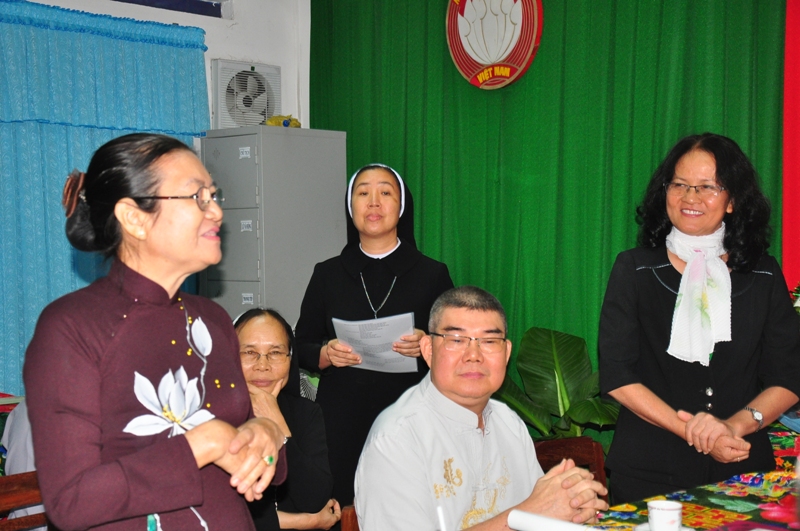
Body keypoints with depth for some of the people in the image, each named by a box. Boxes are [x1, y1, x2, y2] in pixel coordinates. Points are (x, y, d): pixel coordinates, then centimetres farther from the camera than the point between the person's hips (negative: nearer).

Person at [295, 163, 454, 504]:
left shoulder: (432, 274, 6)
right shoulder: (328, 274, 10)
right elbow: (301, 348, 12)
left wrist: (428, 347, -12)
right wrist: (326, 354, -8)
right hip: (341, 419, 1)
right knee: (341, 510, -3)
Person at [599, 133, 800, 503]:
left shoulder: (764, 277, 4)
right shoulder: (633, 269, -2)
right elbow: (617, 376, -8)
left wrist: (734, 425, -16)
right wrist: (693, 432, -16)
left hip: (742, 469, 2)